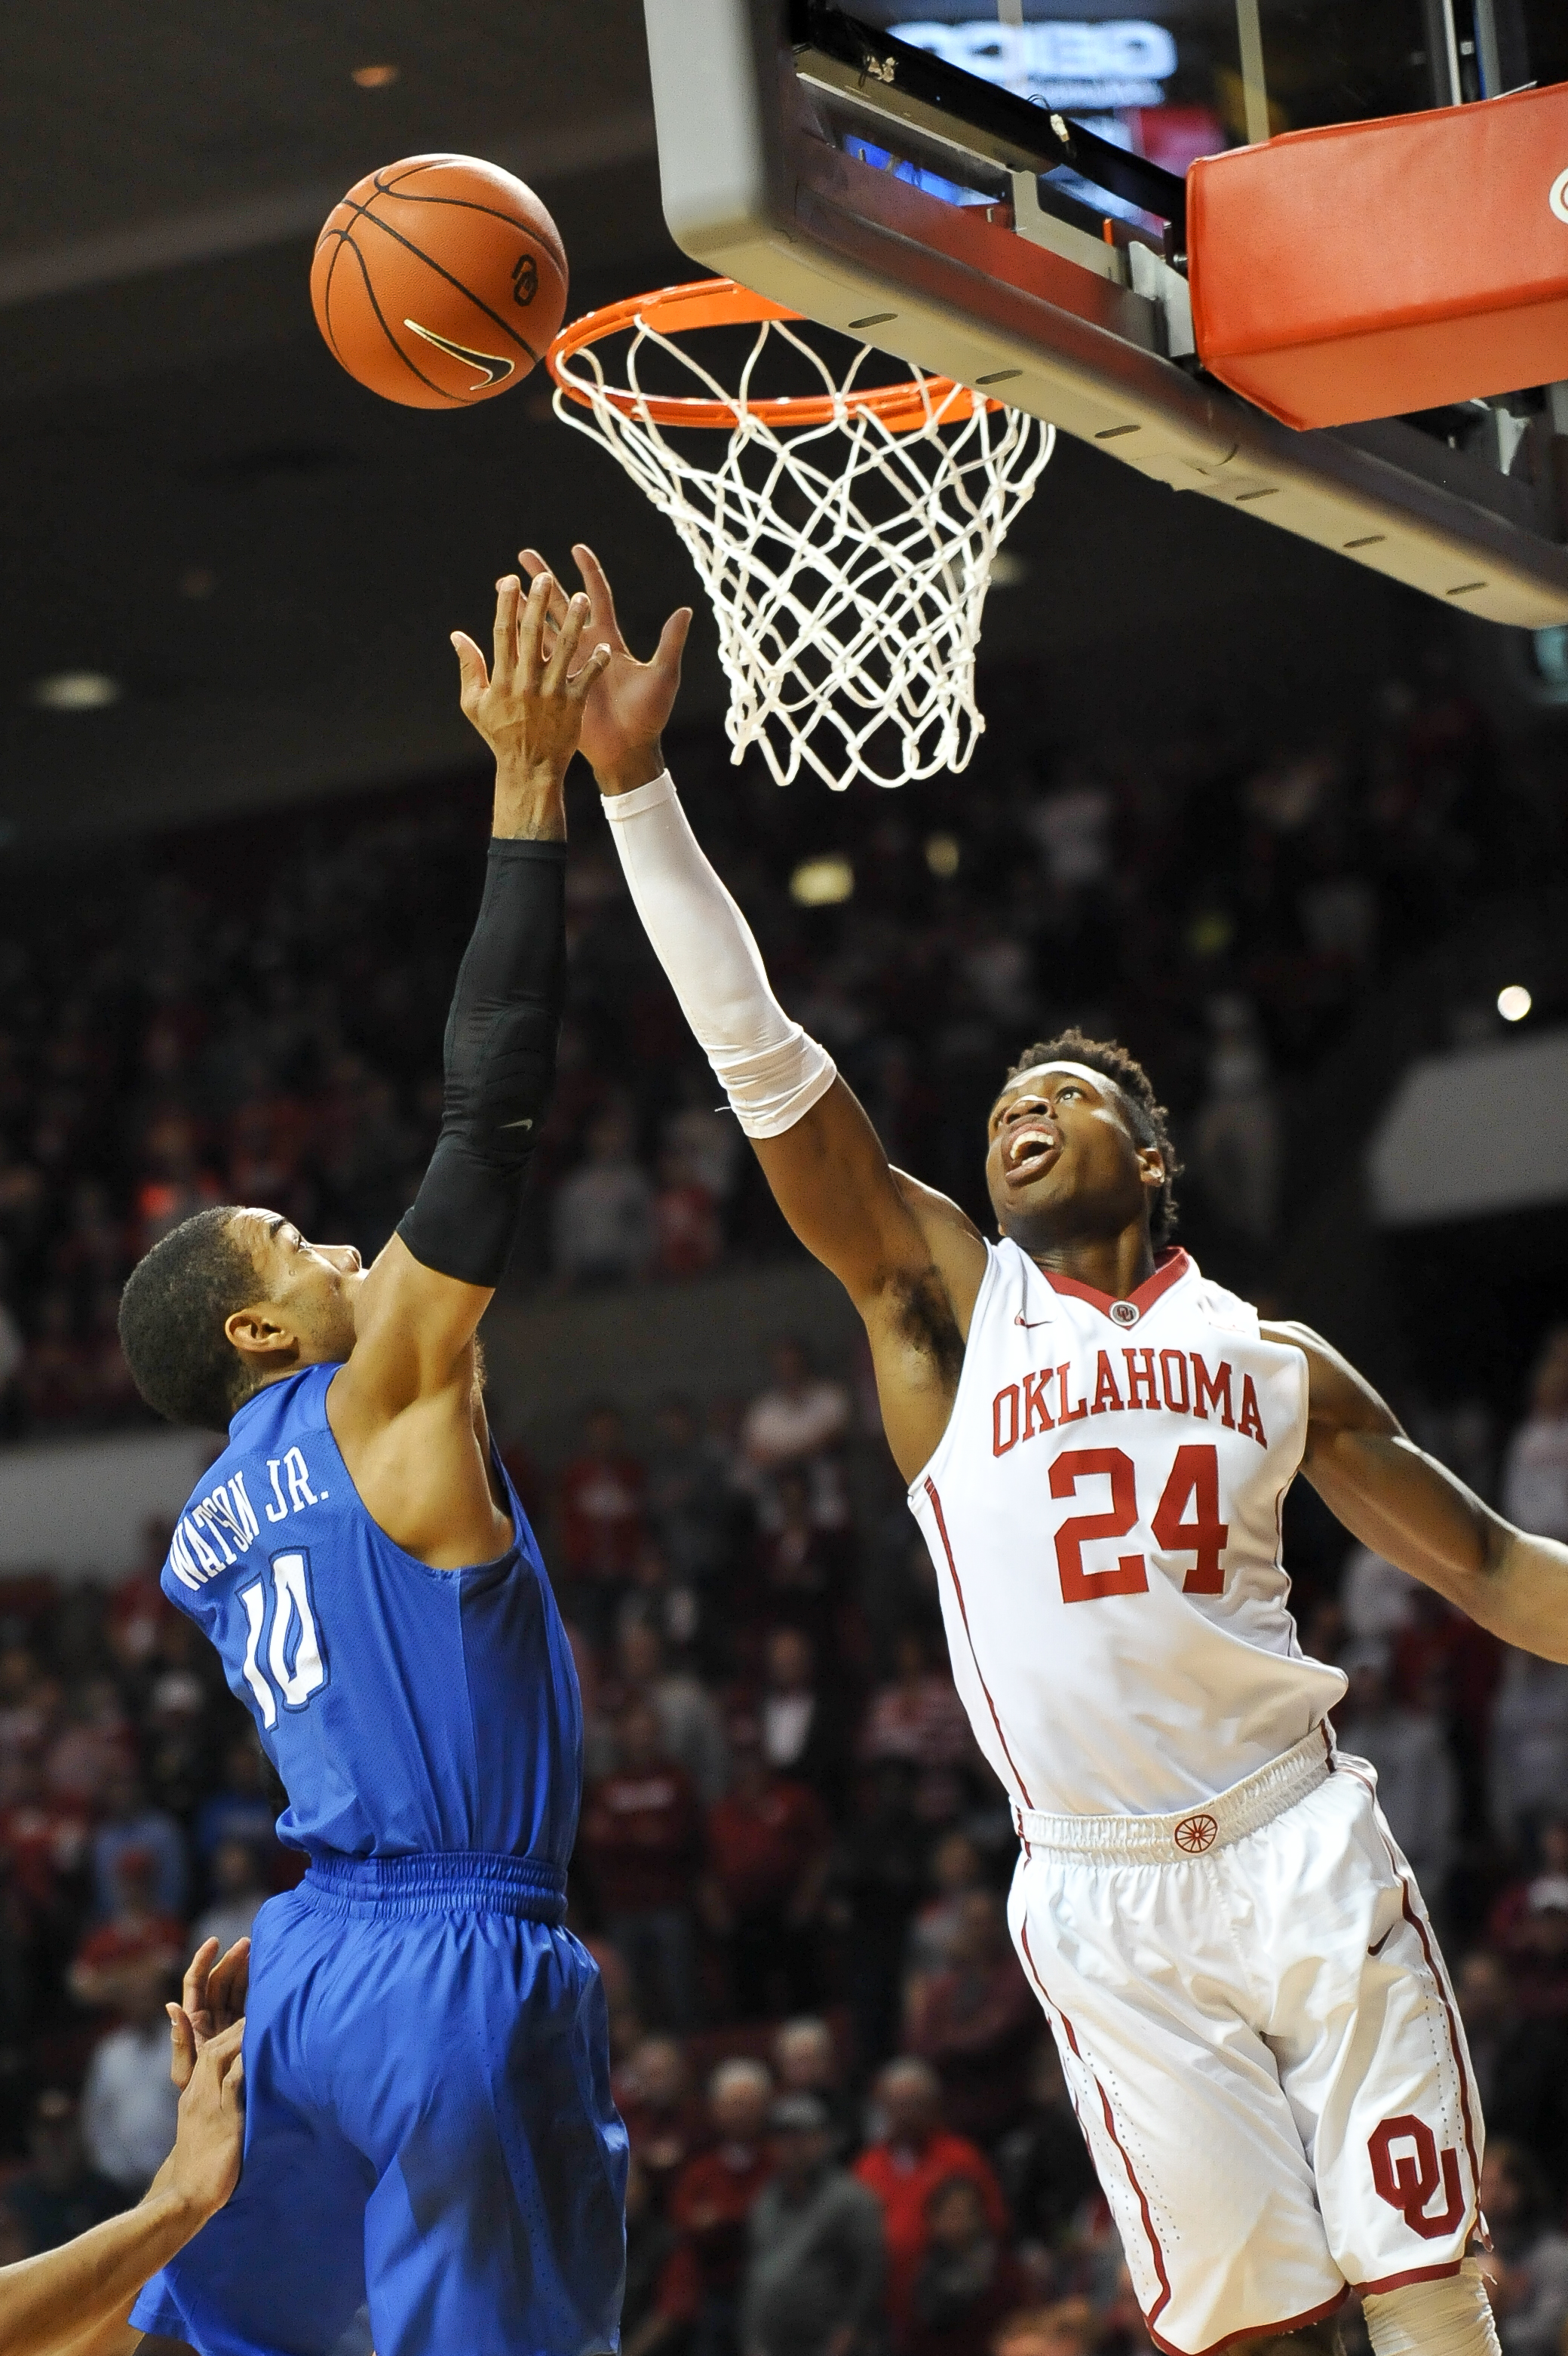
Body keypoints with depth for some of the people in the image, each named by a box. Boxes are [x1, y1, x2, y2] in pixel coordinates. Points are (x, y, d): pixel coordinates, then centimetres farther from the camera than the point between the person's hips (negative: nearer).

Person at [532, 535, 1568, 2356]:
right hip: (1102, 1909, -1)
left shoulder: (1273, 1359, 12)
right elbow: (759, 1058, -2)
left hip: (1302, 1849, 1)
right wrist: (631, 782, -9)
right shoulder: (942, 1302, 6)